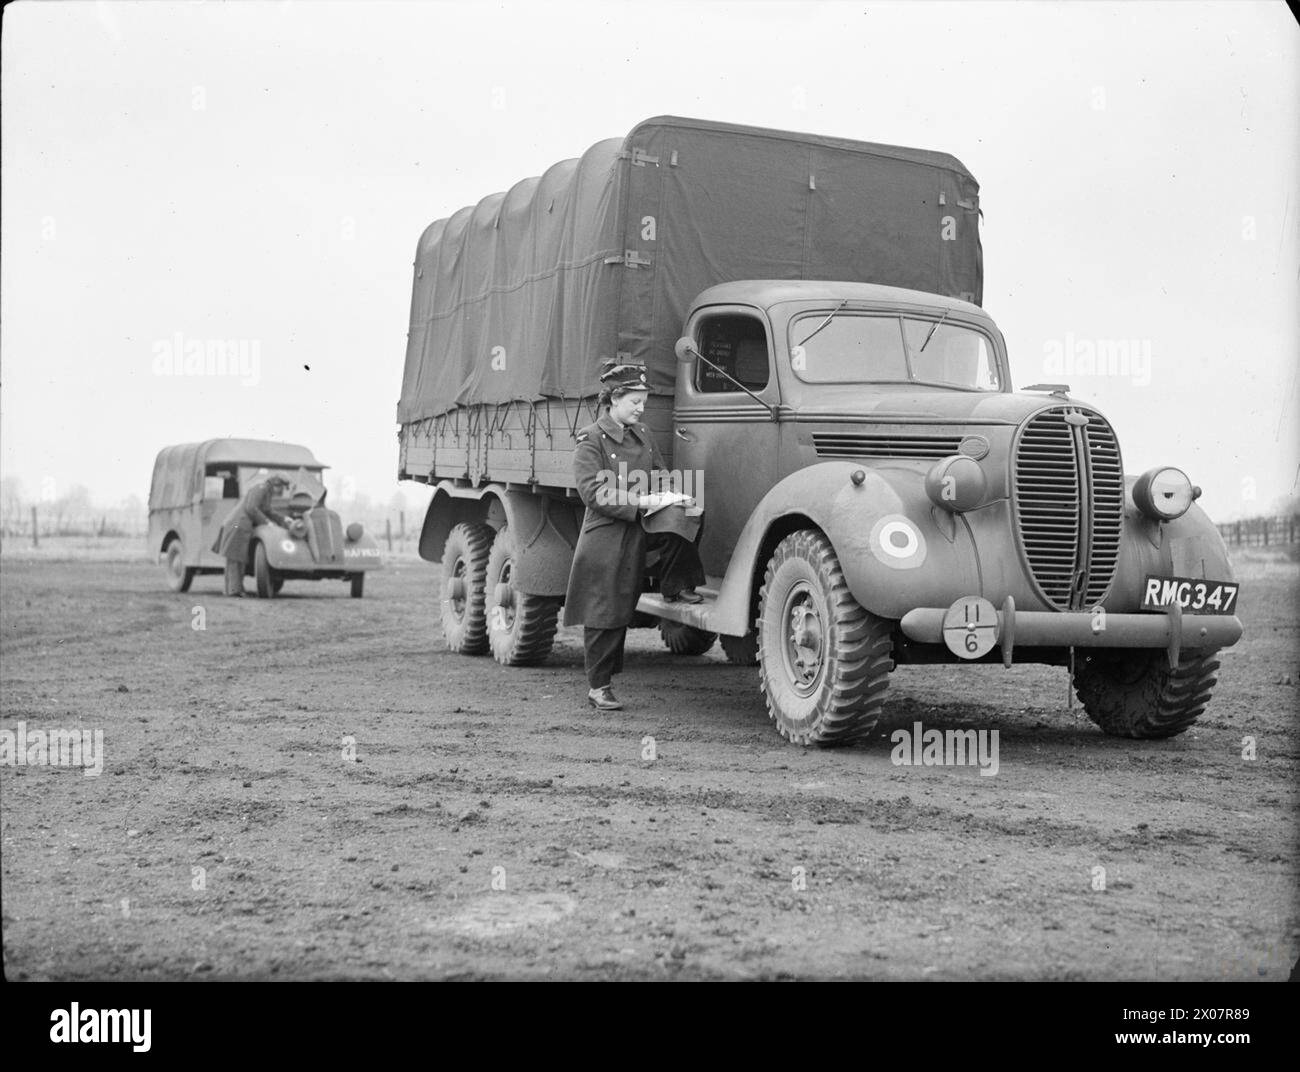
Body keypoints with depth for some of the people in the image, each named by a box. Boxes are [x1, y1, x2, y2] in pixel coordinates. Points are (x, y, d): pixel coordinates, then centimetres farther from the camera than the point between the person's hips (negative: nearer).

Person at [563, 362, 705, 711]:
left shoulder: (642, 434, 12)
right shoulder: (592, 439, -8)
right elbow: (593, 491, -17)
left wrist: (670, 495, -1)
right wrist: (640, 501, -23)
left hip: (639, 531, 5)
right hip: (605, 537, -5)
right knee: (604, 610, -2)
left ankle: (675, 587, -4)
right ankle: (598, 687, 9)